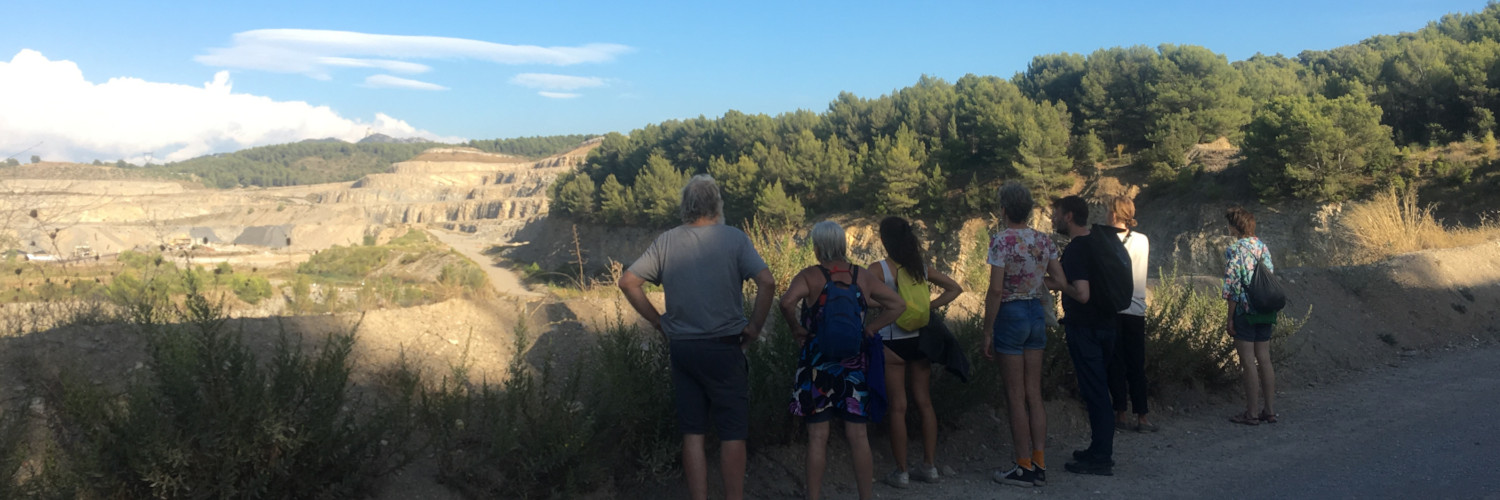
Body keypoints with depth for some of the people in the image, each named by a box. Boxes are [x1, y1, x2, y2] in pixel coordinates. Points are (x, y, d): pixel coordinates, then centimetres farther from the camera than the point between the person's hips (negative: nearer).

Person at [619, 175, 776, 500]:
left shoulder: (666, 241, 3)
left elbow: (628, 282, 1)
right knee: (732, 433, 5)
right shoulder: (733, 238, -6)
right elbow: (767, 282, -15)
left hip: (681, 348, 3)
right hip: (724, 348, -3)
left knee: (692, 433, 10)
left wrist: (659, 322, 7)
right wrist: (754, 327, -4)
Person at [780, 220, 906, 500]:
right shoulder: (863, 277, 3)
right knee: (858, 436, 8)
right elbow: (897, 305, 2)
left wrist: (796, 328, -10)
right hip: (854, 364, 3)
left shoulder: (810, 276, -9)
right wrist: (870, 328, 1)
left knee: (817, 437, 3)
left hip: (817, 363, -3)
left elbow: (787, 302, -26)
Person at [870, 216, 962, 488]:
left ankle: (901, 472, 9)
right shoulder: (922, 267, 4)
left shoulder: (879, 269, -11)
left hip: (893, 342, -4)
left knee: (897, 407, 3)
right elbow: (955, 288, 9)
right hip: (920, 339, 5)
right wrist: (930, 307, 5)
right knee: (924, 403, 13)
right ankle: (930, 466, 19)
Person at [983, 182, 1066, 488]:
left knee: (1016, 396, 1)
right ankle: (1040, 464, 13)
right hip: (1037, 314, 6)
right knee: (1034, 395, 11)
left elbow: (995, 290, -17)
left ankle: (1025, 468, 6)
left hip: (1011, 315, -6)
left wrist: (988, 331, -11)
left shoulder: (1002, 240, -13)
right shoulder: (1044, 241, 4)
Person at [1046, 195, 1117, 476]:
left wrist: (1059, 285, -11)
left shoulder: (1074, 250, -18)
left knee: (1093, 391, -4)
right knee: (1099, 389, 17)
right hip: (1105, 324, 9)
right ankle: (1102, 450, 25)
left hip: (1084, 329, -9)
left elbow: (1082, 294, -27)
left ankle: (1100, 460, 2)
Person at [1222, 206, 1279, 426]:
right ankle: (1270, 410, 17)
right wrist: (1271, 314, 19)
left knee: (1248, 362, -2)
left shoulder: (1235, 250, -12)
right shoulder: (1263, 247, 9)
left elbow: (1233, 287, -15)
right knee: (1264, 360, 12)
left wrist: (1230, 319, -10)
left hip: (1245, 311, -7)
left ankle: (1252, 413, 2)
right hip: (1266, 312, 7)